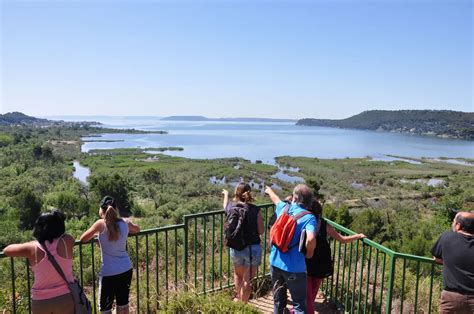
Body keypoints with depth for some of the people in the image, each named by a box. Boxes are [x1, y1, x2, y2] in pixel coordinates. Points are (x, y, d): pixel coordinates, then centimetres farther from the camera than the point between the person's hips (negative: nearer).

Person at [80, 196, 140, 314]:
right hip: (126, 269, 5)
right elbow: (137, 229, 20)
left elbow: (82, 239, -3)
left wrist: (96, 234, 12)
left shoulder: (101, 224, -13)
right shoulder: (125, 223, 0)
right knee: (123, 303, 19)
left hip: (109, 273, -4)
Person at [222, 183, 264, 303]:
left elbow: (225, 204, 20)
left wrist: (226, 194, 40)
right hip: (253, 248, -3)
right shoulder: (255, 210, -14)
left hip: (236, 248, 4)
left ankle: (238, 298, 46)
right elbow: (261, 231, -9)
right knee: (247, 280, 11)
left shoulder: (231, 207, -5)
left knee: (238, 274, 29)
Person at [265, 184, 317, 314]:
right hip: (294, 268, -5)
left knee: (278, 301, 21)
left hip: (275, 263, 5)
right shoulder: (309, 217, -14)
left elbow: (275, 199, 26)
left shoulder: (284, 208, 2)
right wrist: (309, 253, -10)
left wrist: (269, 190, 48)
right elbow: (311, 239, -31)